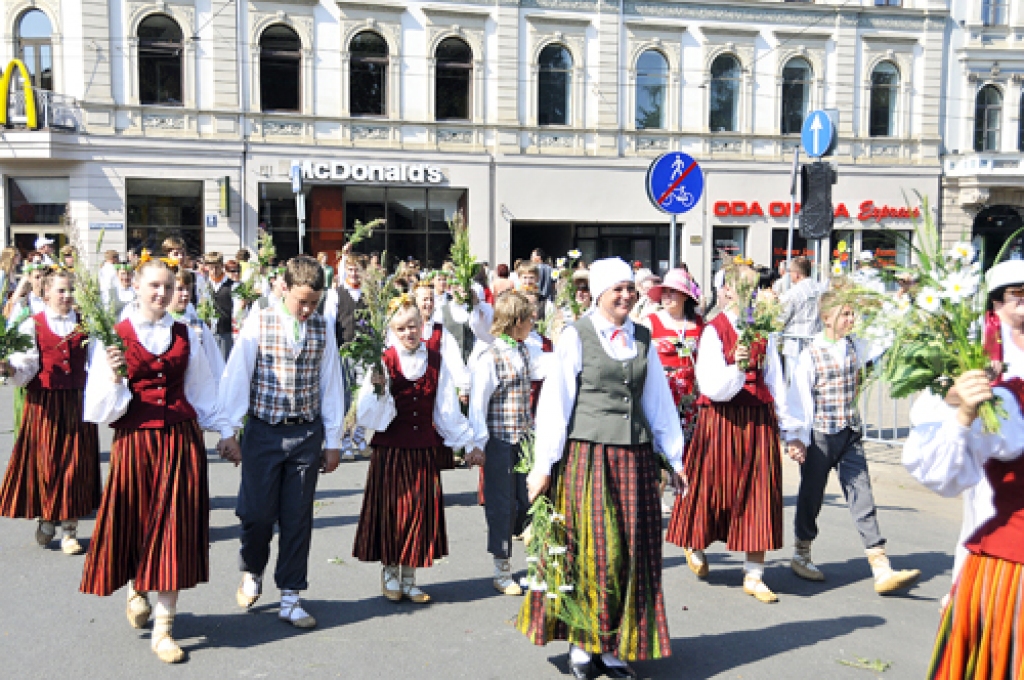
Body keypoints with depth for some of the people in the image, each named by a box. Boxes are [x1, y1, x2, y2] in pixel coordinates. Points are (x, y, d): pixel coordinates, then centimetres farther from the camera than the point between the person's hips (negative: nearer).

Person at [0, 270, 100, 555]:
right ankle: (46, 518, 23)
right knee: (45, 461, 2)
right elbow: (27, 364, -5)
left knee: (75, 462, 0)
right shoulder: (33, 325, 4)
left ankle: (69, 529, 7)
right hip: (45, 405, -1)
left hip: (77, 403, 1)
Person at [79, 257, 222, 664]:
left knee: (174, 527, 0)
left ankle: (163, 628, 8)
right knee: (134, 522, 9)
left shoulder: (185, 336, 8)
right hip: (134, 442, -1)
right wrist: (116, 379, -21)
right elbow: (101, 408, -3)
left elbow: (203, 391, 16)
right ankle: (137, 592, 42)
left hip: (182, 441, 2)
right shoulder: (113, 336, 0)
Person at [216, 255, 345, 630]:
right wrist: (228, 431, -4)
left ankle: (290, 598, 18)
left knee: (298, 518, 6)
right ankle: (251, 571, 32)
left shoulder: (323, 329, 4)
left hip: (307, 434, 2)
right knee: (258, 512, 1)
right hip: (264, 431, -2)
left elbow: (331, 385, 7)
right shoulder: (258, 323, -3)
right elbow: (236, 377, -2)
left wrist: (333, 441, 7)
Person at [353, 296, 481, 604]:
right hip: (390, 449, -3)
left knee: (420, 510, 6)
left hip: (424, 450, 3)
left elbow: (448, 408, 11)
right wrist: (378, 389, -25)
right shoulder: (384, 361, -4)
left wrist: (467, 443, 11)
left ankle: (409, 578, 20)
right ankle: (390, 573, 24)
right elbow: (370, 414, -7)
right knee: (391, 509, 4)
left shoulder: (436, 361, 6)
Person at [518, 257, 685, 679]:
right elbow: (554, 402, -4)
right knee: (591, 550, -1)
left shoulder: (643, 339, 11)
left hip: (635, 457, 4)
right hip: (588, 455, -4)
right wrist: (543, 465, -7)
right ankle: (582, 643, 16)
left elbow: (659, 401, 15)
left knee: (633, 552, 6)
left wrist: (674, 457, 14)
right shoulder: (576, 336, -2)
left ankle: (614, 646, 19)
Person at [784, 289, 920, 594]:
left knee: (862, 498, -1)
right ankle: (801, 555, 29)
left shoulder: (856, 347, 6)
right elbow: (799, 398, -11)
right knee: (811, 496, 9)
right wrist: (796, 437, -16)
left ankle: (882, 570, -4)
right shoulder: (811, 354, -9)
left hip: (851, 435, 4)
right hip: (819, 436, -4)